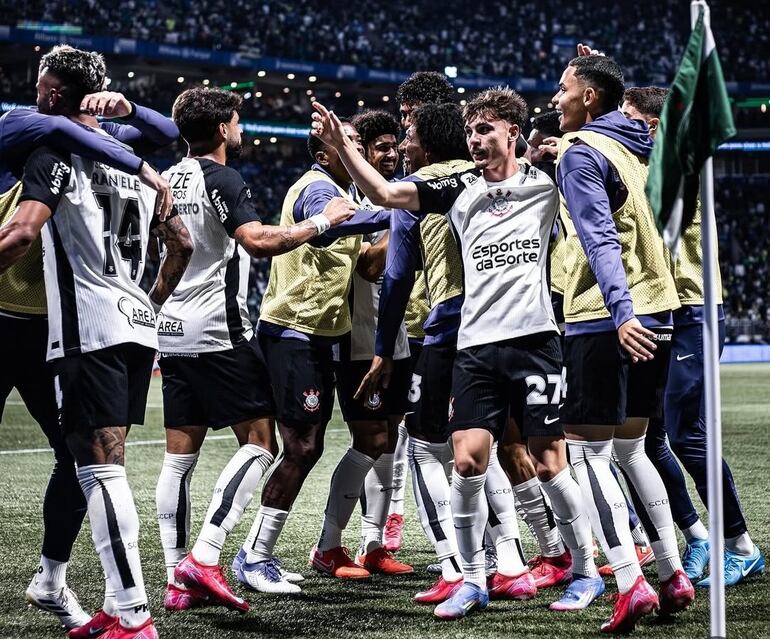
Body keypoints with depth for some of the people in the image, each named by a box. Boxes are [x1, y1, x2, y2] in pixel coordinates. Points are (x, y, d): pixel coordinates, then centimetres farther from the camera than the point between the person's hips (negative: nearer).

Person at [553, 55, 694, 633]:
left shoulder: (580, 154, -9)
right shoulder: (637, 146, 14)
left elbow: (600, 239, -22)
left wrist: (621, 312, -30)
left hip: (608, 322, -8)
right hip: (656, 315, 8)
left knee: (588, 453, -4)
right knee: (630, 448, 17)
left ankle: (631, 584, -13)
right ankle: (673, 576, 15)